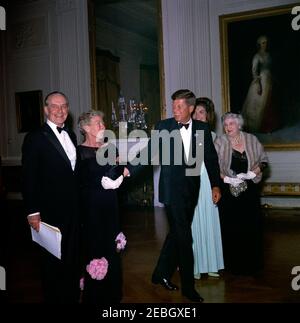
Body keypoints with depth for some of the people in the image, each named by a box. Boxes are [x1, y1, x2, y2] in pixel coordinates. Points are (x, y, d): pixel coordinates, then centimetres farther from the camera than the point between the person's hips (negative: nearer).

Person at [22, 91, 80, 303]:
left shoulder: (71, 135, 10)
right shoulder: (35, 138, -10)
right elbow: (29, 178, -12)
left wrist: (79, 204, 9)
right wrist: (33, 212, -15)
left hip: (74, 210, 6)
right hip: (51, 212, -6)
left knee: (73, 257, 18)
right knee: (53, 261, 10)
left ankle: (73, 296, 35)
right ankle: (54, 298, 28)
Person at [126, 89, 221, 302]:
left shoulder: (202, 128, 4)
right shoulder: (163, 127, -4)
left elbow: (211, 157, 8)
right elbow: (149, 152, -7)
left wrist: (215, 185, 4)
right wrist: (130, 170, -20)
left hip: (191, 189, 4)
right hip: (172, 189, -4)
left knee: (177, 233, 14)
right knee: (184, 238, -2)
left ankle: (162, 274, 32)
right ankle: (188, 287, 13)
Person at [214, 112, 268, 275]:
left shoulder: (251, 139, 5)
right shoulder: (219, 142, -1)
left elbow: (263, 159, 10)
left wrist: (255, 170, -8)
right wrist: (226, 178, -16)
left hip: (249, 190, 2)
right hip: (228, 191, -2)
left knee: (251, 226, 2)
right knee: (231, 227, 0)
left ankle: (251, 264, 18)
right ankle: (234, 265, 14)